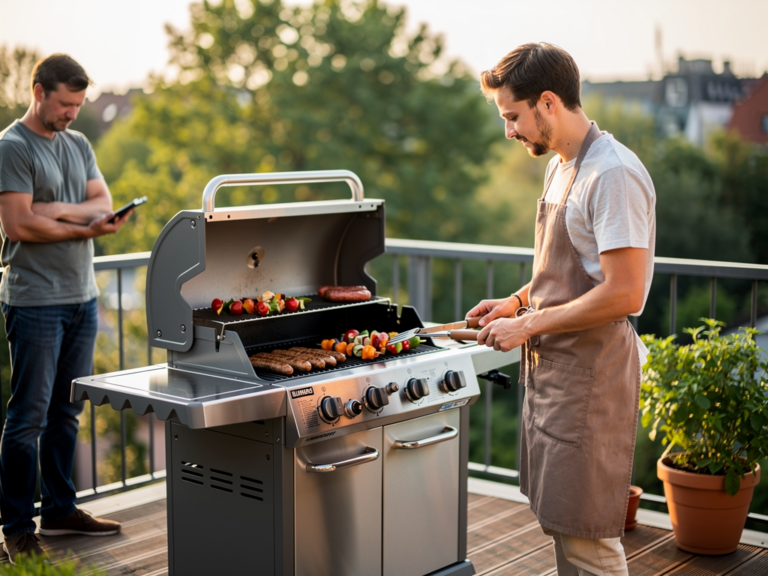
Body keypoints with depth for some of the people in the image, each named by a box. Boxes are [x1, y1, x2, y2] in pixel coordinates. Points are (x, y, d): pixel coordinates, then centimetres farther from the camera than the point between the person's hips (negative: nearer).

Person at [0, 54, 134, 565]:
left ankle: (60, 510, 22)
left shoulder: (79, 145, 16)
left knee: (68, 412, 12)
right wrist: (85, 228, -13)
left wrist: (60, 210, -11)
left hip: (82, 297, 7)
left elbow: (104, 205, 7)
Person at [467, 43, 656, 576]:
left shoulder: (614, 175, -19)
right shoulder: (560, 167, 12)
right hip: (552, 366, 10)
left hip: (591, 373, -10)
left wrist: (530, 325, -17)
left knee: (585, 531, -2)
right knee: (558, 518, 18)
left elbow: (624, 294, -25)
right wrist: (518, 302, 9)